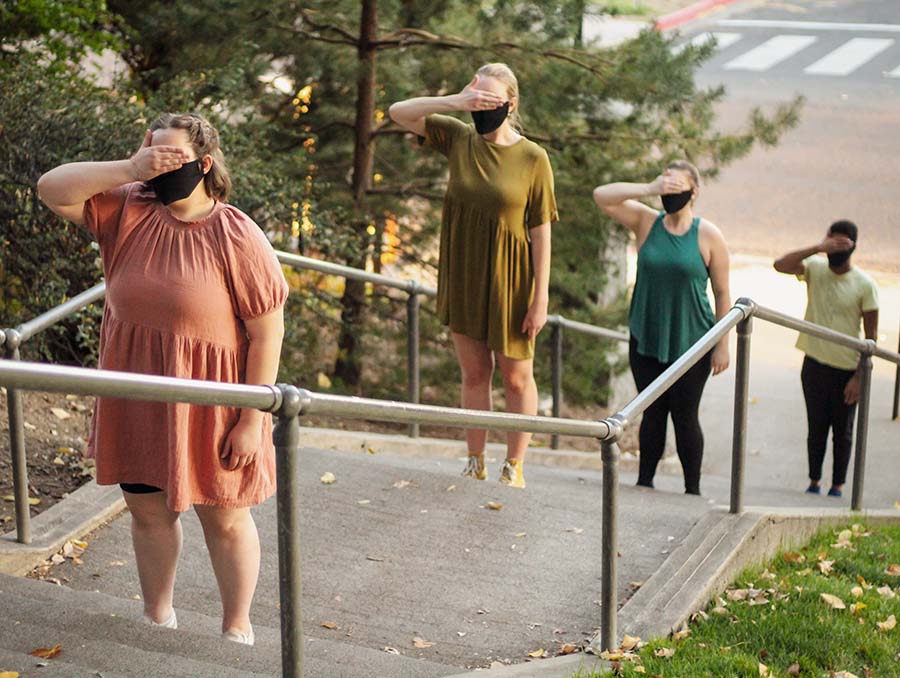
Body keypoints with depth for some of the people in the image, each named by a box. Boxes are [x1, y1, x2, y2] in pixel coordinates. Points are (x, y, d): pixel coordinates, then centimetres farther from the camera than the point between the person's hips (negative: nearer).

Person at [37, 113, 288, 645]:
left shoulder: (236, 237, -16)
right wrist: (129, 170, -20)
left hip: (209, 408, -4)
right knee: (149, 510, 18)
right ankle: (158, 617, 38)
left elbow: (268, 332, -14)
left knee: (226, 519, 11)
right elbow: (51, 189, -9)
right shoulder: (128, 211, -3)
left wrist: (252, 420, -15)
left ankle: (237, 627, 30)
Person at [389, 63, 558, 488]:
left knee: (516, 377, 6)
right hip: (463, 278, 3)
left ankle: (514, 467, 19)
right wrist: (455, 101, -17)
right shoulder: (458, 139, 0)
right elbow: (398, 113, -3)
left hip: (508, 282, -3)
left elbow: (541, 231, -9)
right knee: (473, 374, 13)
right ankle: (475, 464, 22)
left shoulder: (532, 158, -10)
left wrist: (540, 298, -12)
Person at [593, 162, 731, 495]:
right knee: (652, 414, 9)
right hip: (647, 340, 2)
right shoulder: (646, 222, 2)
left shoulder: (708, 236, -4)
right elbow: (601, 196, -9)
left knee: (685, 417, 2)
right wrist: (648, 190, -19)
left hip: (691, 342, -2)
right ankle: (644, 482, 17)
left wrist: (722, 345, -6)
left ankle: (692, 489, 12)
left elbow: (722, 294, -2)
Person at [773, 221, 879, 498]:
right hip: (815, 364, 2)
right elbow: (781, 265, -19)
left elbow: (871, 335, -7)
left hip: (847, 370, -2)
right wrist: (818, 248, -26)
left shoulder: (865, 284, -8)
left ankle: (838, 485, 18)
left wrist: (859, 377, -11)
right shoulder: (815, 268, -1)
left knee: (842, 431, 8)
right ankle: (814, 481, 20)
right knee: (816, 426, 11)